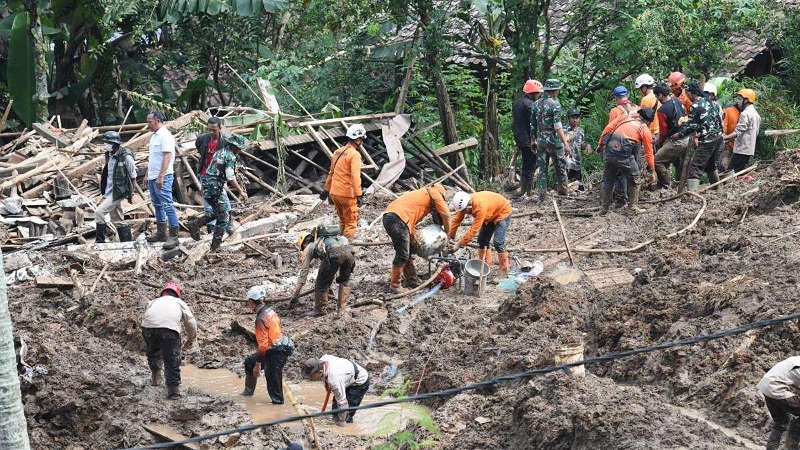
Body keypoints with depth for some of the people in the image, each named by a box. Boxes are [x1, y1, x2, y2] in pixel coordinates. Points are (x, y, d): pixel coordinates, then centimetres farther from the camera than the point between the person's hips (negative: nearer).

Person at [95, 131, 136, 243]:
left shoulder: (126, 157, -14)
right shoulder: (109, 156, 8)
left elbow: (133, 176, -8)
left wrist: (131, 194, -4)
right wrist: (105, 192, 18)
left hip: (118, 192, -8)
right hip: (109, 192, 8)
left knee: (99, 212, -16)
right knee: (118, 220, 12)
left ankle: (100, 241, -9)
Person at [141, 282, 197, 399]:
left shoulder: (153, 302, 38)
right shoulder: (180, 302, 32)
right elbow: (191, 323, 25)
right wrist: (191, 339, 42)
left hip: (149, 325, 3)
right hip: (170, 327, -3)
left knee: (153, 353, 29)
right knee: (172, 359, 3)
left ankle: (155, 377, 43)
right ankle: (173, 388, -3)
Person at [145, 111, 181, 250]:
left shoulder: (165, 136, -14)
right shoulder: (155, 135, 16)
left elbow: (167, 157, -22)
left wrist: (160, 177, -27)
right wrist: (148, 175, 21)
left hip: (162, 178, -10)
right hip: (153, 178, 10)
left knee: (167, 206, -10)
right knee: (157, 205, 15)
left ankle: (173, 236, -11)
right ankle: (161, 233, 23)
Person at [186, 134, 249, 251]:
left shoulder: (220, 152, 17)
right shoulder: (230, 156, -12)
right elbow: (231, 178, -18)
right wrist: (241, 192, -12)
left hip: (207, 185, 9)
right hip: (214, 188, -9)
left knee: (217, 212, 23)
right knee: (223, 217, 0)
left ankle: (195, 224, 13)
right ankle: (215, 246, 2)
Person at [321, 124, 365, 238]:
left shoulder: (337, 152, 10)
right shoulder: (354, 155, -14)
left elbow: (331, 173, 19)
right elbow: (355, 176, -24)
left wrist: (327, 189, 27)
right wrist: (358, 195, -26)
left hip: (334, 193, 7)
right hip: (347, 194, -7)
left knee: (343, 221, 21)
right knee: (351, 223, 3)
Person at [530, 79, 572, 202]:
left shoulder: (537, 104, 7)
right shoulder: (555, 104, -12)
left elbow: (532, 125, 12)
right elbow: (557, 126, -18)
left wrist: (533, 140, 22)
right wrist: (565, 143, -18)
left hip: (540, 140, 6)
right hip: (553, 140, -6)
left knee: (542, 168, 7)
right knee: (561, 167, 8)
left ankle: (542, 195, 5)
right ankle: (562, 191, 10)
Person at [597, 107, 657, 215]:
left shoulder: (625, 117, 19)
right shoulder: (645, 130, 9)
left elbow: (608, 128, 10)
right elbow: (649, 154, 13)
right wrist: (652, 171, 23)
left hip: (609, 150, 5)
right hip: (623, 153, -5)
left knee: (608, 180, 18)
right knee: (635, 180, 14)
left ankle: (603, 208, 25)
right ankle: (632, 208, 16)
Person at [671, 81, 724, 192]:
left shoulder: (695, 106, -11)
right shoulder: (708, 102, 14)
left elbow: (691, 126, -12)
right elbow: (718, 120, 18)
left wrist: (680, 134, -3)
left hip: (707, 140, -9)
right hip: (718, 136, 9)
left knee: (695, 167, -12)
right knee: (710, 164, 28)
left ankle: (692, 191, -23)